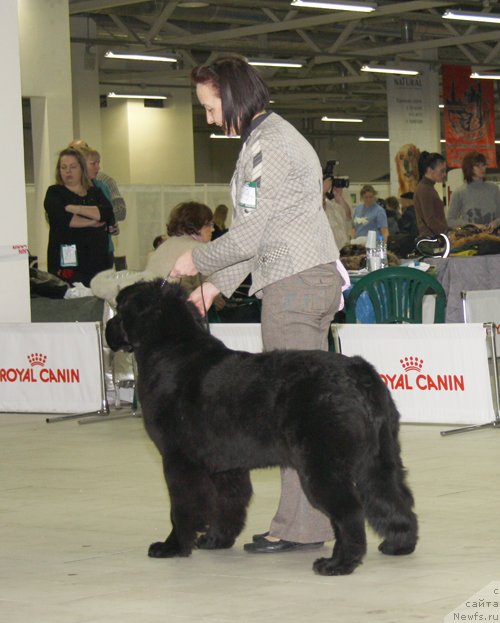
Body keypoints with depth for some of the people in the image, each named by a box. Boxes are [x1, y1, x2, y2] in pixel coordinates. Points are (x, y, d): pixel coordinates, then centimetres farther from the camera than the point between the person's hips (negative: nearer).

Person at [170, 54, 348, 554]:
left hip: (295, 285, -11)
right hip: (311, 278, 11)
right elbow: (256, 233, 21)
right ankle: (317, 516, 11)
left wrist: (197, 261, 1)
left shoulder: (268, 146, -12)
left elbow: (248, 236, -15)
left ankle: (299, 525, -8)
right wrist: (217, 284, 17)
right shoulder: (271, 137, 20)